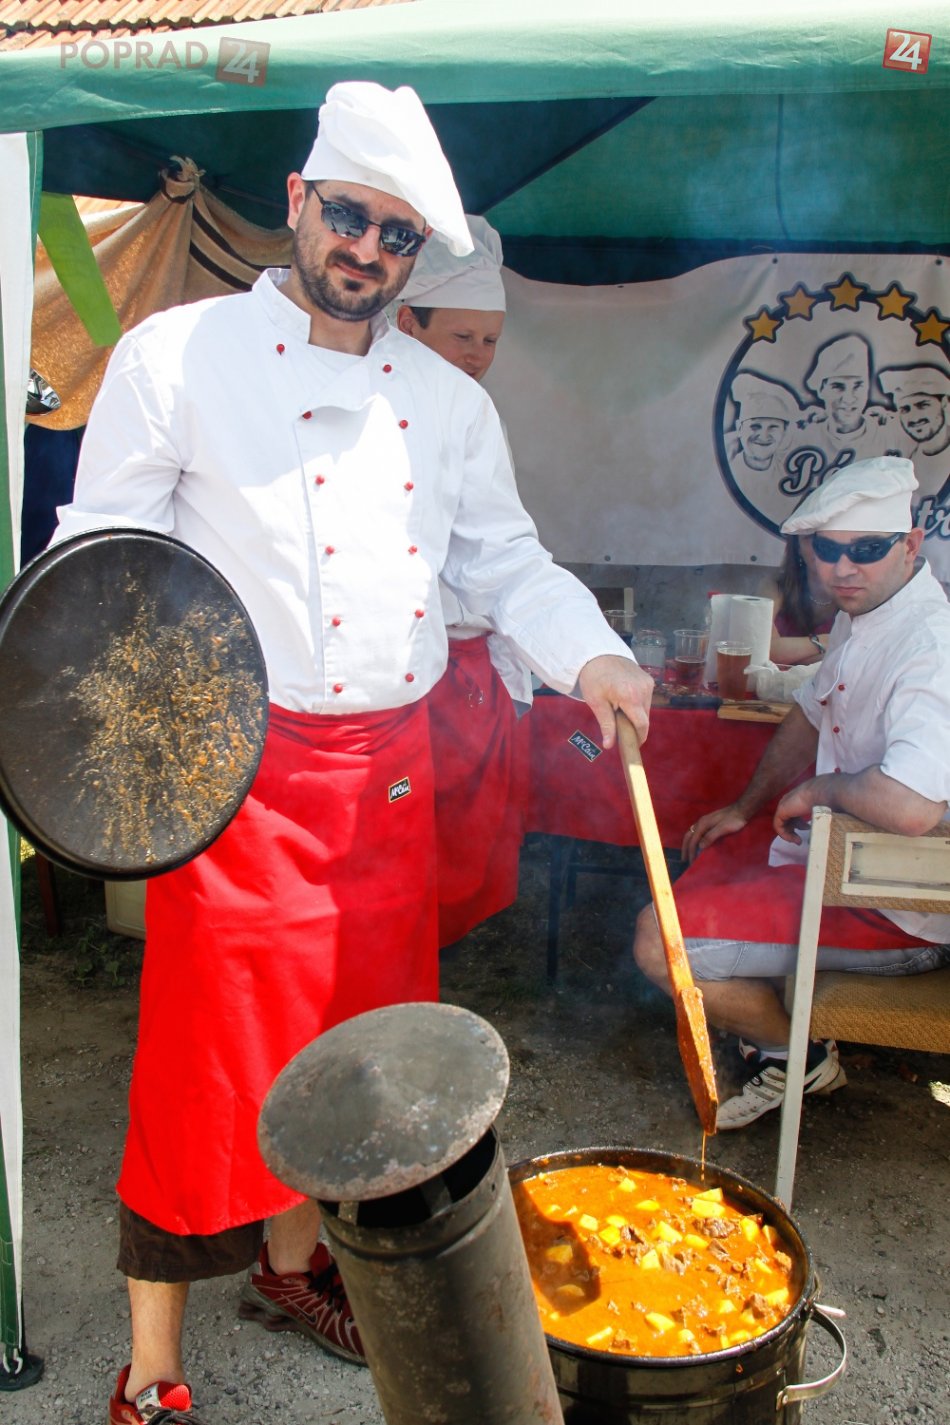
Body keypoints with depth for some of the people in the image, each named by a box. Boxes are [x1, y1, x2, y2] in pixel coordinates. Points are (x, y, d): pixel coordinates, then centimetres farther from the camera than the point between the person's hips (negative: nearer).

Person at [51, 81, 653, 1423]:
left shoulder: (448, 401, 11)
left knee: (353, 1032, 17)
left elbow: (507, 561, 14)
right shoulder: (176, 356, -2)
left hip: (387, 771, 5)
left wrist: (590, 657, -4)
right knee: (212, 1053, 2)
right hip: (234, 769, -5)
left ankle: (292, 1263, 44)